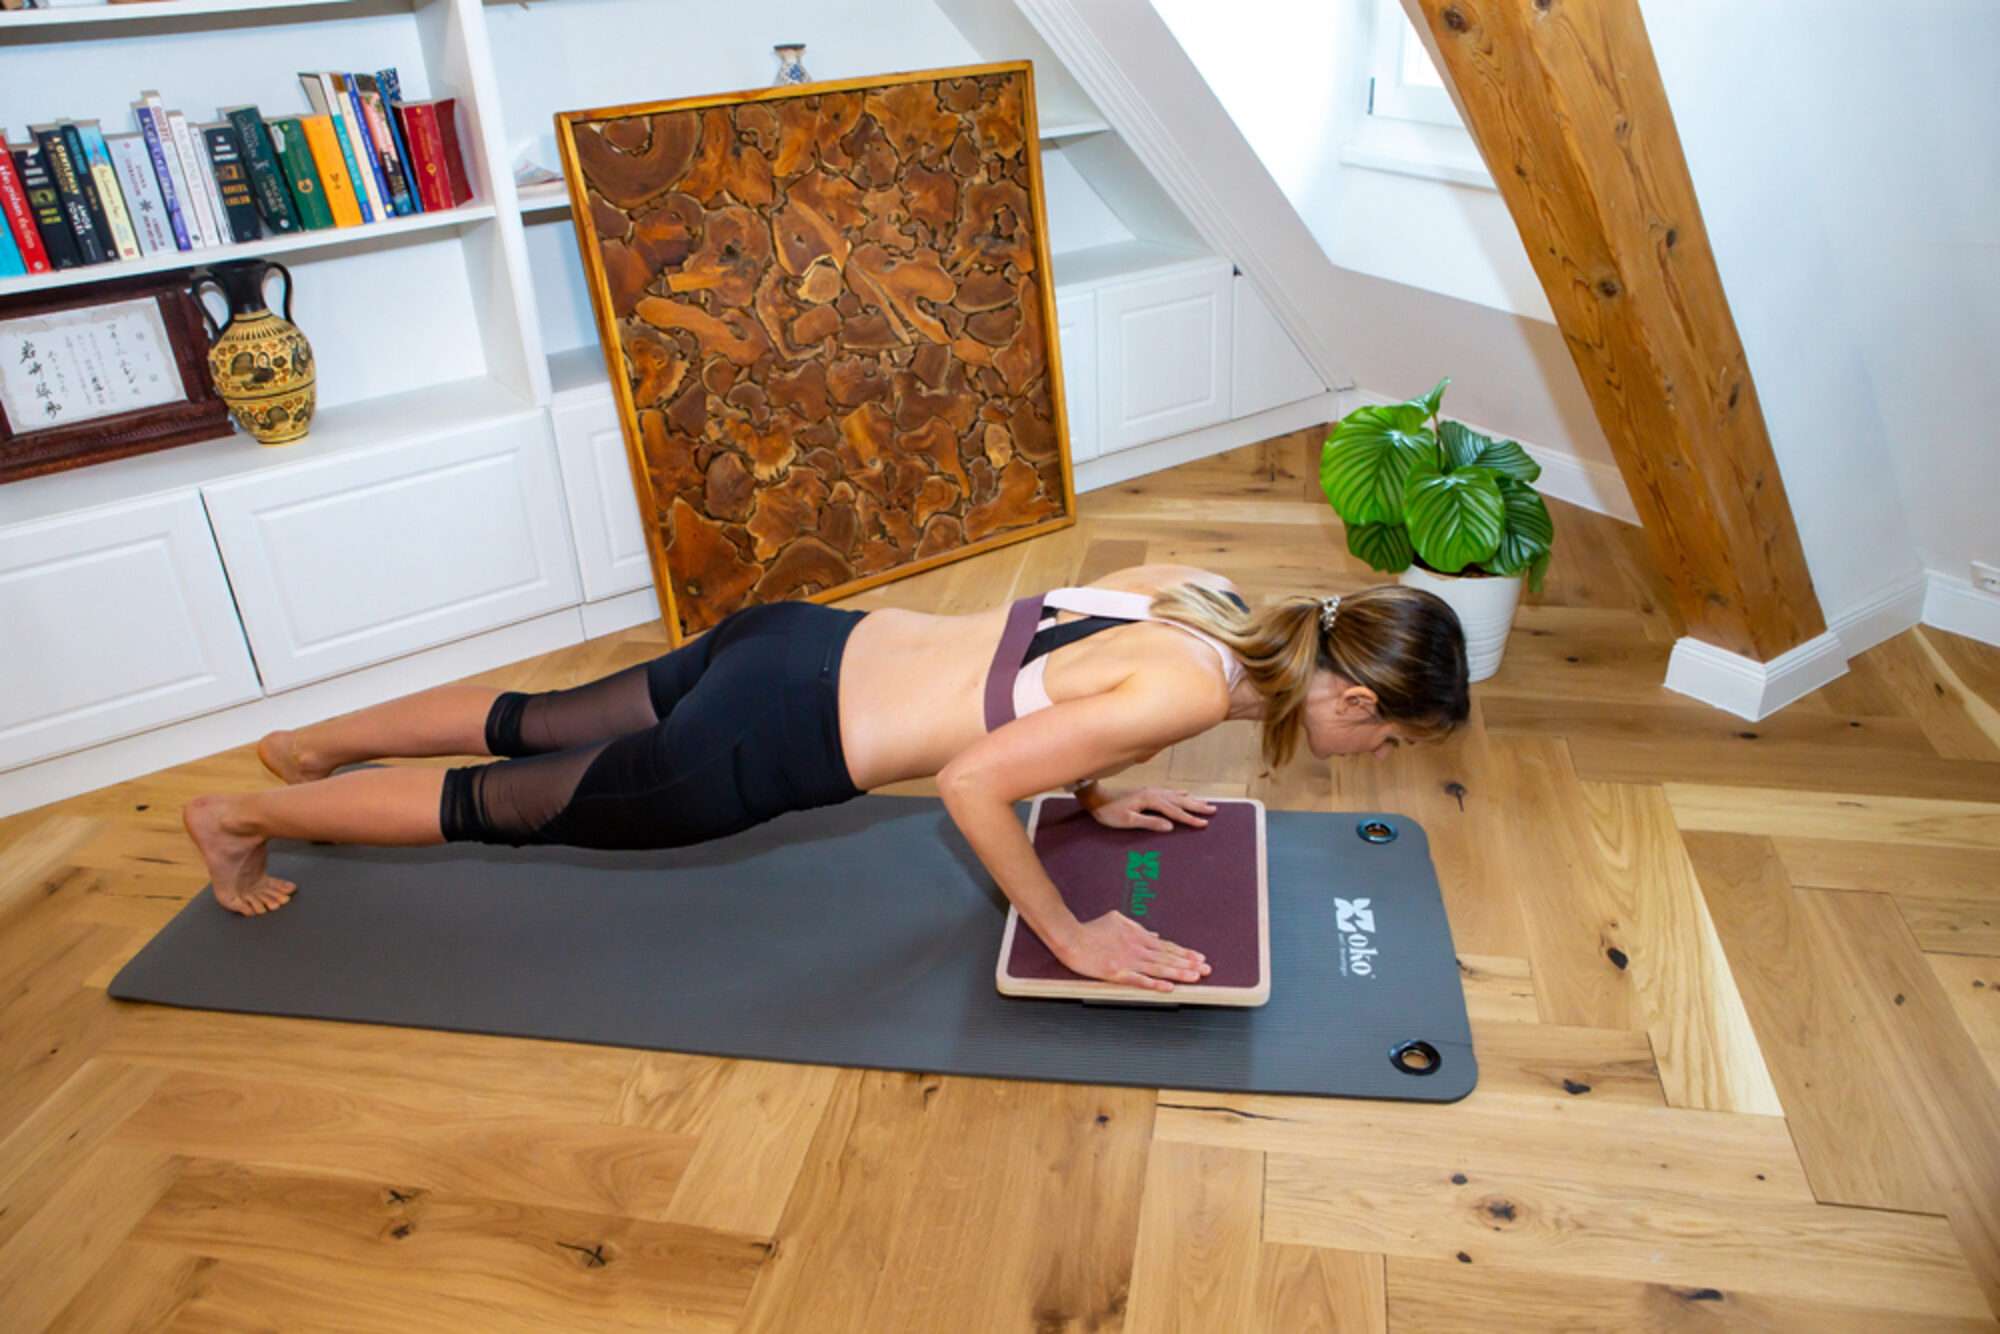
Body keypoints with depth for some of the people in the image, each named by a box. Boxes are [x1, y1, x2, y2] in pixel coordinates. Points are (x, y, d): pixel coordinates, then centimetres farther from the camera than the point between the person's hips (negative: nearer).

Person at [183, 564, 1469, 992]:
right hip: (772, 744, -7)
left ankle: (317, 742, 49)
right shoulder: (1191, 689, -24)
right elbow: (972, 783, -26)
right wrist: (1075, 938, -15)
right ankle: (246, 816, 37)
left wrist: (1094, 794, 16)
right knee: (507, 807, 15)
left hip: (802, 642, 7)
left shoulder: (1203, 590, 0)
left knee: (539, 724, 27)